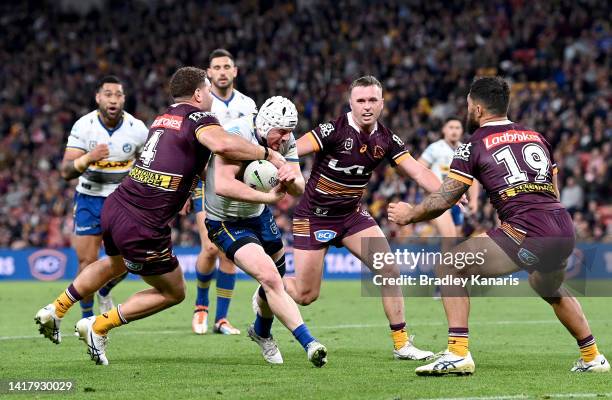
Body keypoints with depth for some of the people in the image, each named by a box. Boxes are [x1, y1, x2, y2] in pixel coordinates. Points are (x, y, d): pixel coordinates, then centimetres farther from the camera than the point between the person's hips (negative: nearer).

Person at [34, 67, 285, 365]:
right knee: (173, 293, 15)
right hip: (143, 228, -8)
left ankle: (55, 310, 42)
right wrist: (267, 154, -21)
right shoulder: (198, 118, -11)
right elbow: (222, 144, -33)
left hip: (114, 207, 8)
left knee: (114, 265, 39)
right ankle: (98, 327, 13)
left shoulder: (164, 117, 14)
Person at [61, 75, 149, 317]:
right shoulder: (83, 126, -13)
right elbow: (66, 172, -16)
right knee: (87, 262, -5)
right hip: (89, 199, -1)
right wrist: (89, 158, -34)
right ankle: (86, 317, 14)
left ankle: (105, 292, 27)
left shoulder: (137, 129, -10)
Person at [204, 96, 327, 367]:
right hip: (226, 221, -8)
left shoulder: (285, 140, -8)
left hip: (258, 214, 8)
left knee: (276, 279, 17)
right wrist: (269, 196, -37)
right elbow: (223, 185, -42)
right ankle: (309, 344, -22)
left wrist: (292, 179, -33)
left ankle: (262, 332, 48)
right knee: (269, 278, -23)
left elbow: (299, 190, -9)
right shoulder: (238, 135, -30)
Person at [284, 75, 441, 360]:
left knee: (390, 271, -9)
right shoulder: (334, 131, -21)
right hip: (314, 216, -5)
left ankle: (401, 343, -1)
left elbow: (418, 172, -7)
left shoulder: (386, 139, -4)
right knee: (306, 295, -3)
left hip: (352, 214, 5)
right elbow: (292, 151, -30)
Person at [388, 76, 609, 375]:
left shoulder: (474, 145, 4)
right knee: (550, 288, 37)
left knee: (450, 267, 6)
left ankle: (458, 353, -6)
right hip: (564, 229, 7)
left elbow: (442, 201, 5)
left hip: (527, 234, -7)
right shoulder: (537, 138, 22)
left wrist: (408, 215, 23)